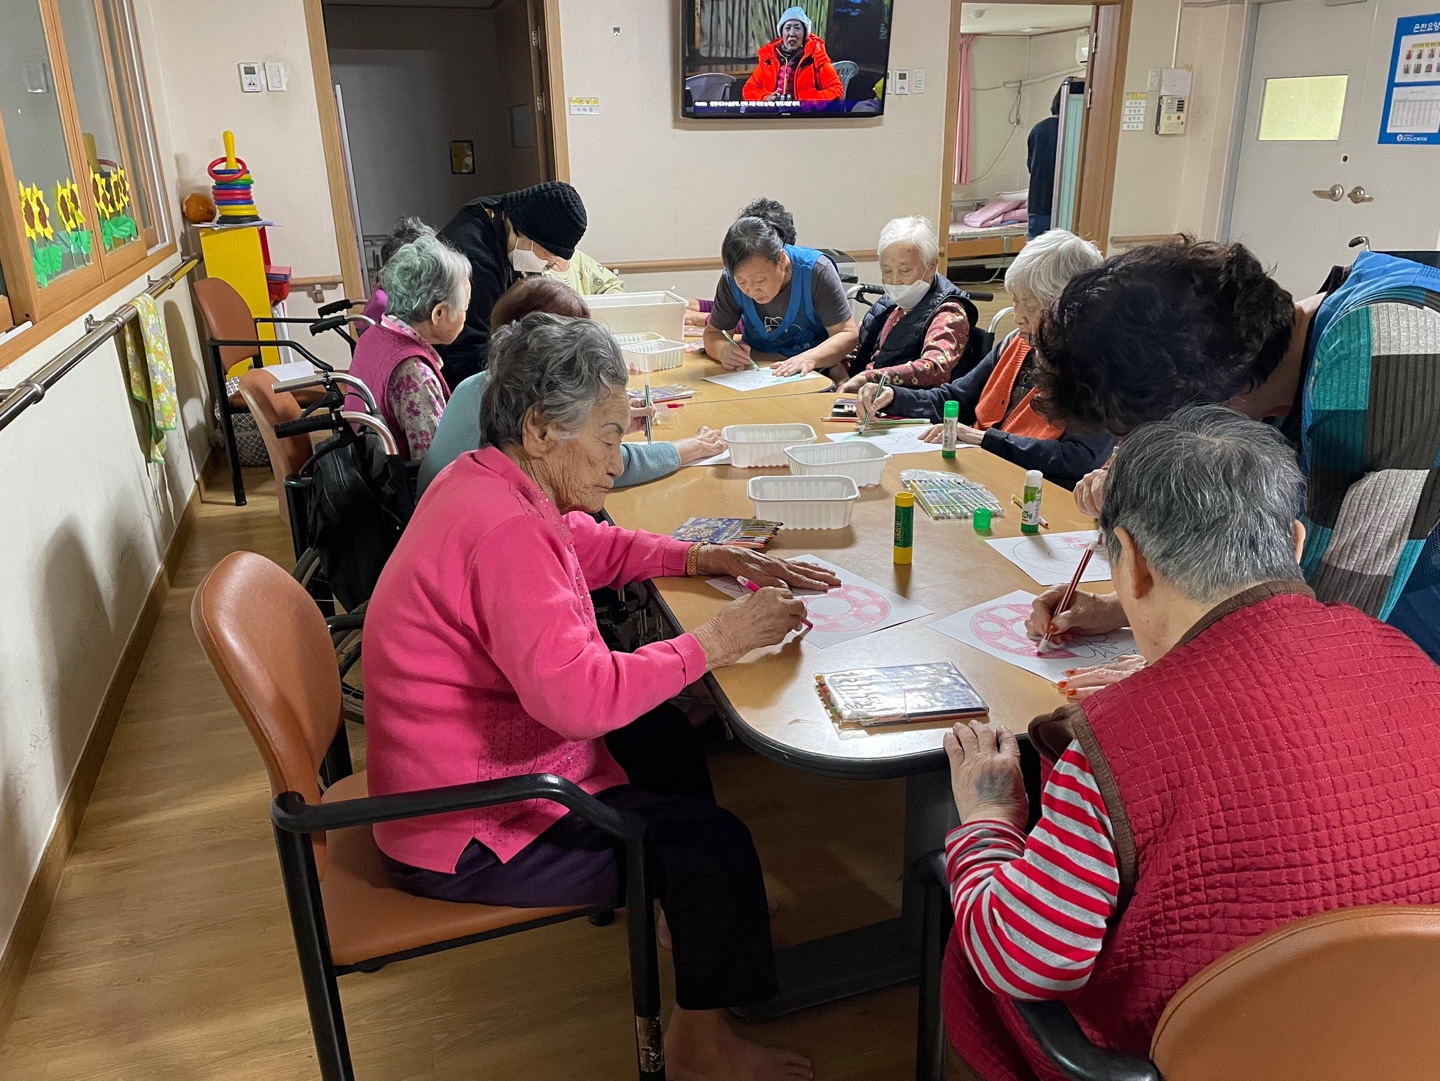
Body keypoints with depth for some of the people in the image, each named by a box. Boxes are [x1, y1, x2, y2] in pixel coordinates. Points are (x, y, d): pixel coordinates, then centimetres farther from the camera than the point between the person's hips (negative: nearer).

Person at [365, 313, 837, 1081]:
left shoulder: (479, 479, 0)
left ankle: (705, 905, 37)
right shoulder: (504, 531, -31)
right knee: (713, 843, -6)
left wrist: (707, 558, 0)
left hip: (466, 761, 10)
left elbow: (597, 545, 14)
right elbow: (580, 696, -39)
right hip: (465, 832, -10)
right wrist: (716, 640, -27)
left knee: (663, 733, 20)